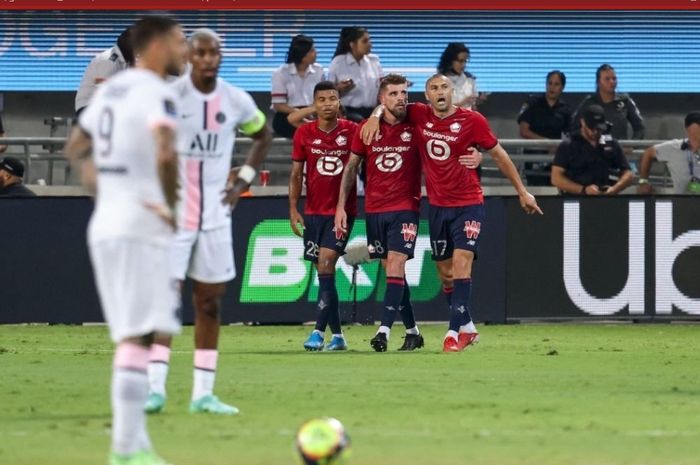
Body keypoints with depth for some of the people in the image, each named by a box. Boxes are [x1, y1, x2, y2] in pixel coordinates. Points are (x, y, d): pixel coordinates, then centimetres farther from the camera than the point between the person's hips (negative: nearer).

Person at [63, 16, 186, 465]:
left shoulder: (110, 89, 16)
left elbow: (76, 148, 28)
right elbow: (165, 154, -28)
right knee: (138, 338, -10)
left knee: (132, 338, 14)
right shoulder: (157, 93, -11)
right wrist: (173, 207, -16)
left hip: (104, 226, 9)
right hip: (141, 229, -9)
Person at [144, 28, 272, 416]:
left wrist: (243, 180, 10)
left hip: (215, 215, 4)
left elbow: (263, 136, 20)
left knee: (210, 302, 5)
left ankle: (203, 393, 9)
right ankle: (155, 388, -10)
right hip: (172, 211, -4)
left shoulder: (236, 101, 2)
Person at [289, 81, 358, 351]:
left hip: (343, 211, -3)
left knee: (326, 263, -17)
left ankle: (319, 330, -20)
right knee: (323, 269, 6)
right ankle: (337, 335, 13)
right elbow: (296, 173, 7)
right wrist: (293, 208, 2)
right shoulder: (304, 134, 4)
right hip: (313, 212, 3)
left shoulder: (352, 131, -2)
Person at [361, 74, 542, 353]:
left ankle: (454, 332, -19)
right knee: (445, 273, 11)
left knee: (461, 264, -17)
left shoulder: (471, 120, -9)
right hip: (437, 205, 4)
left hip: (468, 204, -4)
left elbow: (498, 154, 1)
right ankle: (467, 327, 27)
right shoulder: (419, 116, -1)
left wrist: (522, 191, 6)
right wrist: (377, 115, -9)